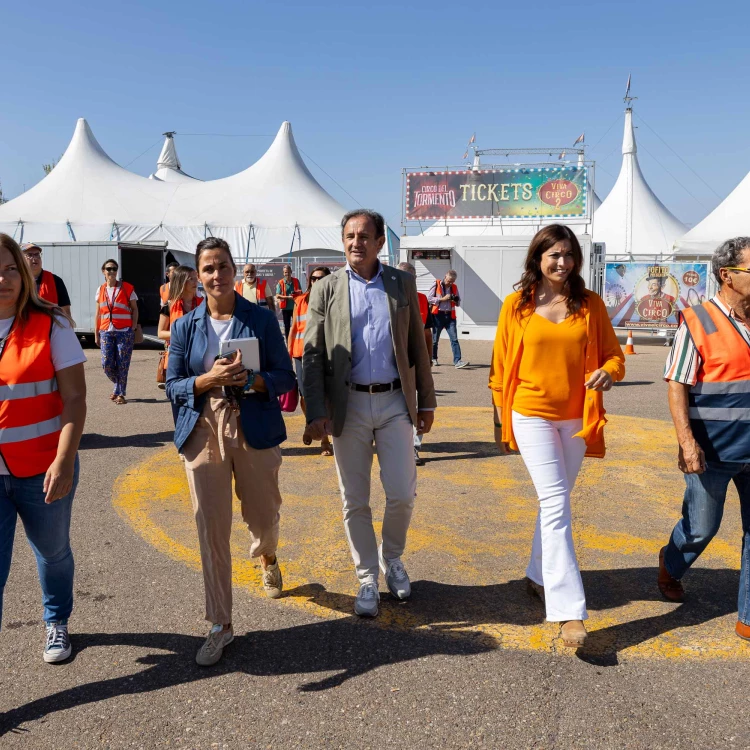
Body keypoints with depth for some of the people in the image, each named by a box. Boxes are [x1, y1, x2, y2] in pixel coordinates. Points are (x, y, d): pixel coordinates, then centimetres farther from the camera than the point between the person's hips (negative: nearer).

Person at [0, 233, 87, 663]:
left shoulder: (50, 325, -7)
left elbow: (75, 398, -10)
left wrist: (64, 462, -19)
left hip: (44, 468, -1)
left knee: (53, 552, 16)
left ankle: (57, 623, 43)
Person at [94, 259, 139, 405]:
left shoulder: (127, 288, 0)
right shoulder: (100, 290, 10)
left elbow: (134, 309, 3)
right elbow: (98, 313, 14)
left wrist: (134, 328, -7)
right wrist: (96, 334, 11)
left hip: (124, 331, -3)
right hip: (106, 331, 3)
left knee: (122, 364, -3)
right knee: (106, 364, -1)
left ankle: (120, 393, 10)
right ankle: (119, 386, 25)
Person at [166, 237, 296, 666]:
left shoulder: (262, 319, -1)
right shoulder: (186, 326, 4)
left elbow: (286, 376, -1)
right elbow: (173, 386, 3)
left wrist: (252, 380, -21)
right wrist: (211, 379, -16)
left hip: (256, 430, 0)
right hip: (204, 433, 1)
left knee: (263, 515, 14)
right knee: (212, 530, 2)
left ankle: (268, 557, 53)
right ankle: (221, 625, 16)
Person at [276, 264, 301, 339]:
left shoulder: (296, 281, 3)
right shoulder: (280, 283, -3)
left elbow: (301, 293, 12)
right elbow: (277, 296, -10)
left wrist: (298, 292, -11)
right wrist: (287, 297, -23)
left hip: (295, 307, 1)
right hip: (285, 307, -1)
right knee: (287, 326, 8)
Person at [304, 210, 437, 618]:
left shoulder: (402, 283, 5)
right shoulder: (326, 289, 1)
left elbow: (417, 346, 8)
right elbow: (312, 354, -2)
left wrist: (426, 400, 7)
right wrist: (315, 412, -10)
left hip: (394, 402, 1)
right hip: (349, 405, 0)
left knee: (402, 494, 0)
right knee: (355, 501, 7)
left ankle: (392, 557, 29)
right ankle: (367, 579, 24)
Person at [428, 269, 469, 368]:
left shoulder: (454, 287, 10)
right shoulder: (436, 284, -1)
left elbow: (459, 303, 19)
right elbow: (429, 298, -9)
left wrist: (456, 301, -5)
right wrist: (442, 299, -14)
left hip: (450, 316, 3)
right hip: (438, 315, -3)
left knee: (454, 339, -9)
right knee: (435, 339, 8)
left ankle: (457, 361, -16)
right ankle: (433, 359, 26)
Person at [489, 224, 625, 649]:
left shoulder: (590, 304, 2)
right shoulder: (518, 305, -3)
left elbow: (613, 354, 6)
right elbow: (502, 366, 2)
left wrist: (610, 371, -19)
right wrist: (501, 423, 4)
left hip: (576, 419, 3)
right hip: (532, 415, -3)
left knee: (556, 501, 16)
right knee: (556, 505, -11)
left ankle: (539, 575, 37)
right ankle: (569, 612, -9)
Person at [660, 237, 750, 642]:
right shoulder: (697, 322, -10)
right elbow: (677, 386, -13)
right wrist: (687, 442, -21)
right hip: (712, 451, -5)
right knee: (701, 528, 10)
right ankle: (671, 565, 43)